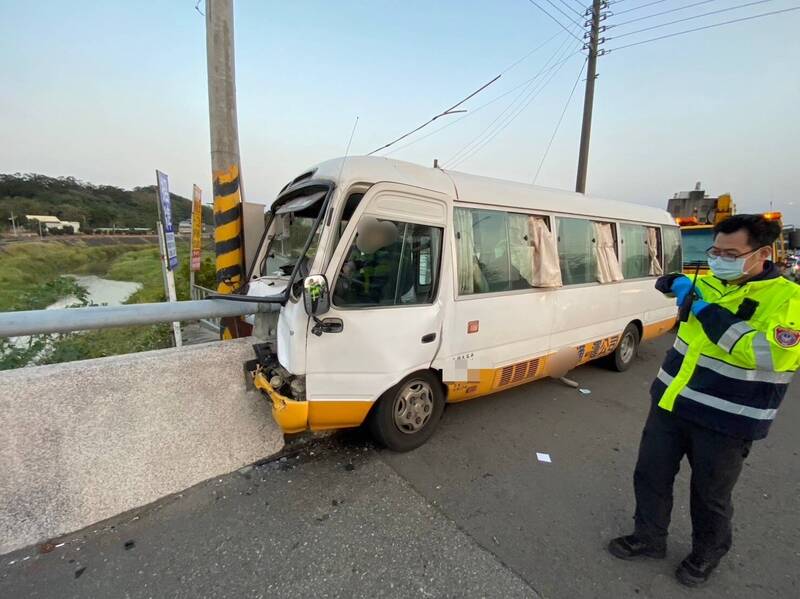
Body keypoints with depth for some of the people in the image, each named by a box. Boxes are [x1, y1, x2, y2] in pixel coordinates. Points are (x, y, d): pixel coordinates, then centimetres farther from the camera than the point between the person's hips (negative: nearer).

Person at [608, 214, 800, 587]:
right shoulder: (709, 283, 4)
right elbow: (671, 284, 23)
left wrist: (710, 314, -24)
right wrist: (678, 284, 0)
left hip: (726, 420, -5)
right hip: (670, 403, 5)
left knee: (710, 496, 16)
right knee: (650, 475, 15)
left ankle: (707, 555, 44)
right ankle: (649, 538, 37)